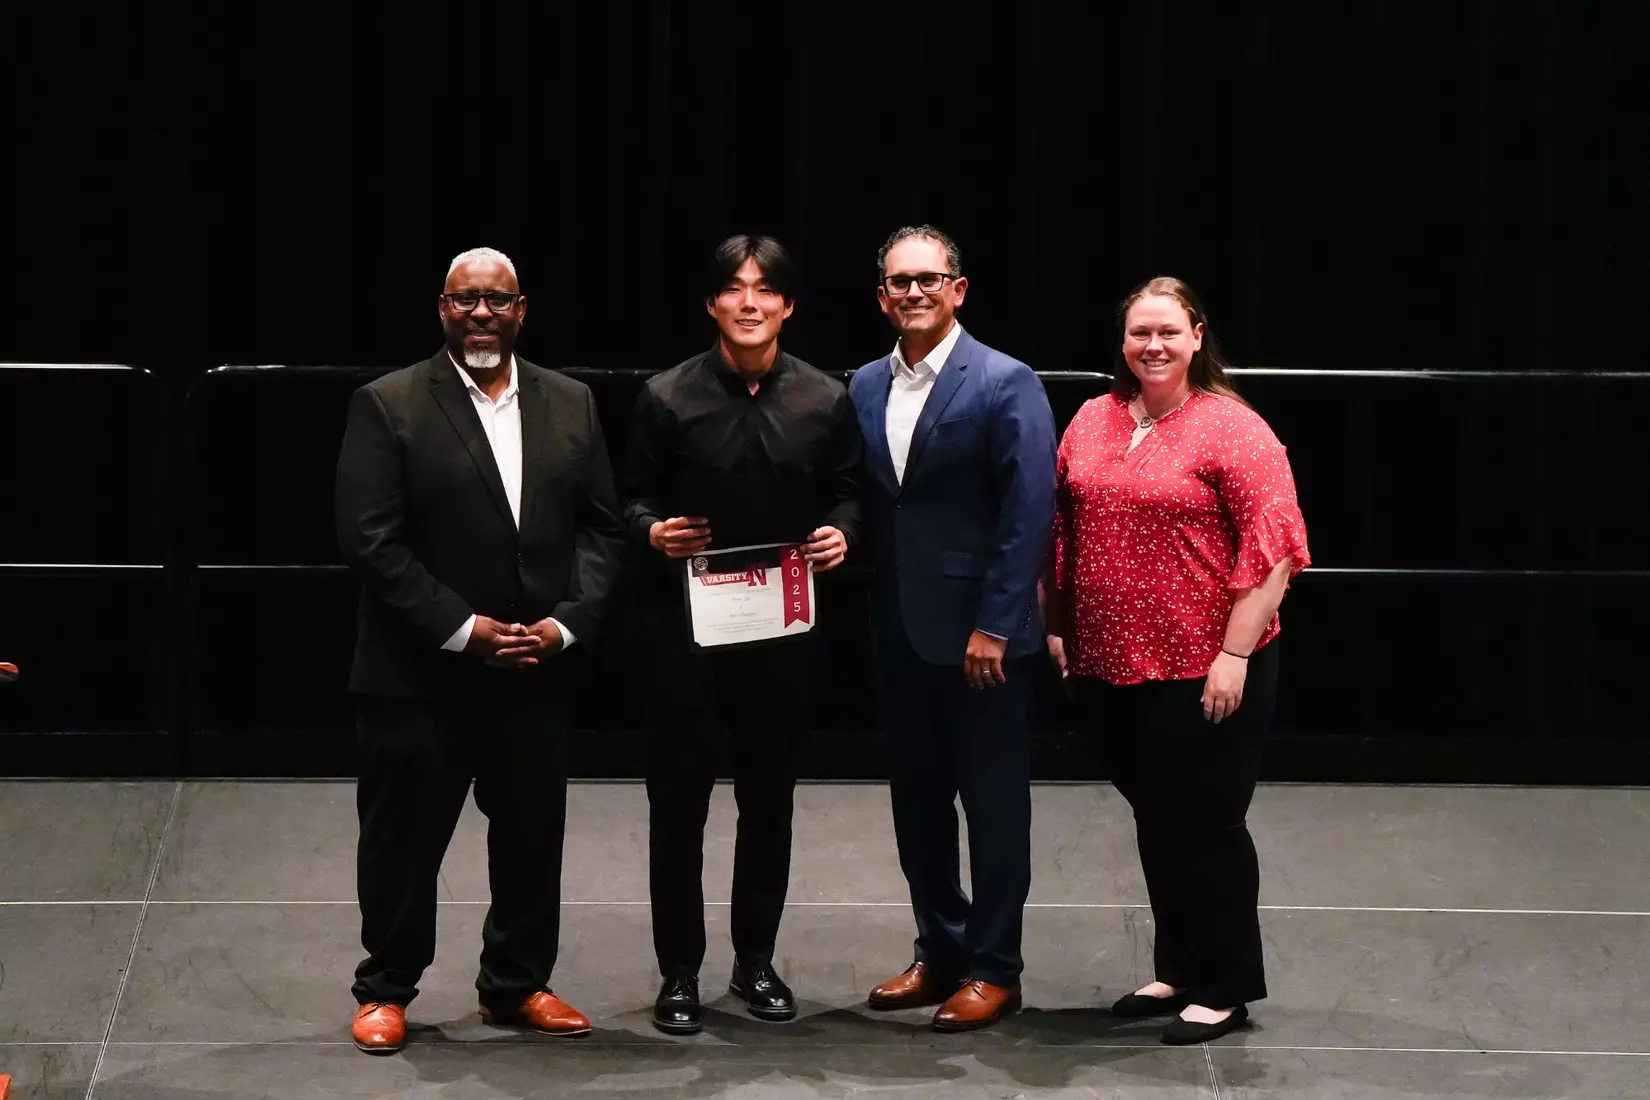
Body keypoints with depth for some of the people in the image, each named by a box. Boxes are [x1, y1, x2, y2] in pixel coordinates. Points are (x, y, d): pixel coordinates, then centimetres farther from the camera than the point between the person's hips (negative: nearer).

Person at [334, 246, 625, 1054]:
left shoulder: (570, 404, 8)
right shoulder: (388, 406, -5)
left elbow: (600, 528, 7)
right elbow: (370, 540, -11)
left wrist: (568, 622, -8)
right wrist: (463, 629, -16)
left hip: (538, 673, 4)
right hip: (420, 675, -4)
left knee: (533, 838, 12)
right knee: (403, 840, 6)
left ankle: (516, 984, 27)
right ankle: (385, 989, 21)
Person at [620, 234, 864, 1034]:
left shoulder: (826, 400, 1)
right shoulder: (667, 398, -4)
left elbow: (846, 490, 9)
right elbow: (632, 494, 2)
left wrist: (840, 532, -11)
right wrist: (653, 530, -18)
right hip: (686, 619, -2)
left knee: (769, 795, 11)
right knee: (678, 798, 3)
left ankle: (755, 961, 26)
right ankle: (679, 972, 14)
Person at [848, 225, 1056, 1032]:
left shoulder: (1005, 384, -10)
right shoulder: (864, 387, 8)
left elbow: (1029, 513, -14)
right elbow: (867, 503, 9)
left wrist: (994, 625, -17)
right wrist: (868, 614, 0)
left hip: (979, 631, -6)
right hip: (898, 632, 6)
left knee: (993, 800, 4)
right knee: (917, 799, 13)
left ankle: (993, 969, 12)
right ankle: (939, 951, 26)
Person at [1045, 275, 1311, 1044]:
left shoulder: (1232, 429, -11)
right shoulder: (1093, 421, 7)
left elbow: (1273, 549, -14)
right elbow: (1063, 531, 15)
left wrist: (1235, 653, -17)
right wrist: (1057, 627, 12)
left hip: (1203, 672, -6)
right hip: (1109, 666, 6)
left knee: (1206, 825, 3)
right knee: (1154, 821, 16)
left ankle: (1226, 988, 16)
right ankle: (1177, 971, 30)